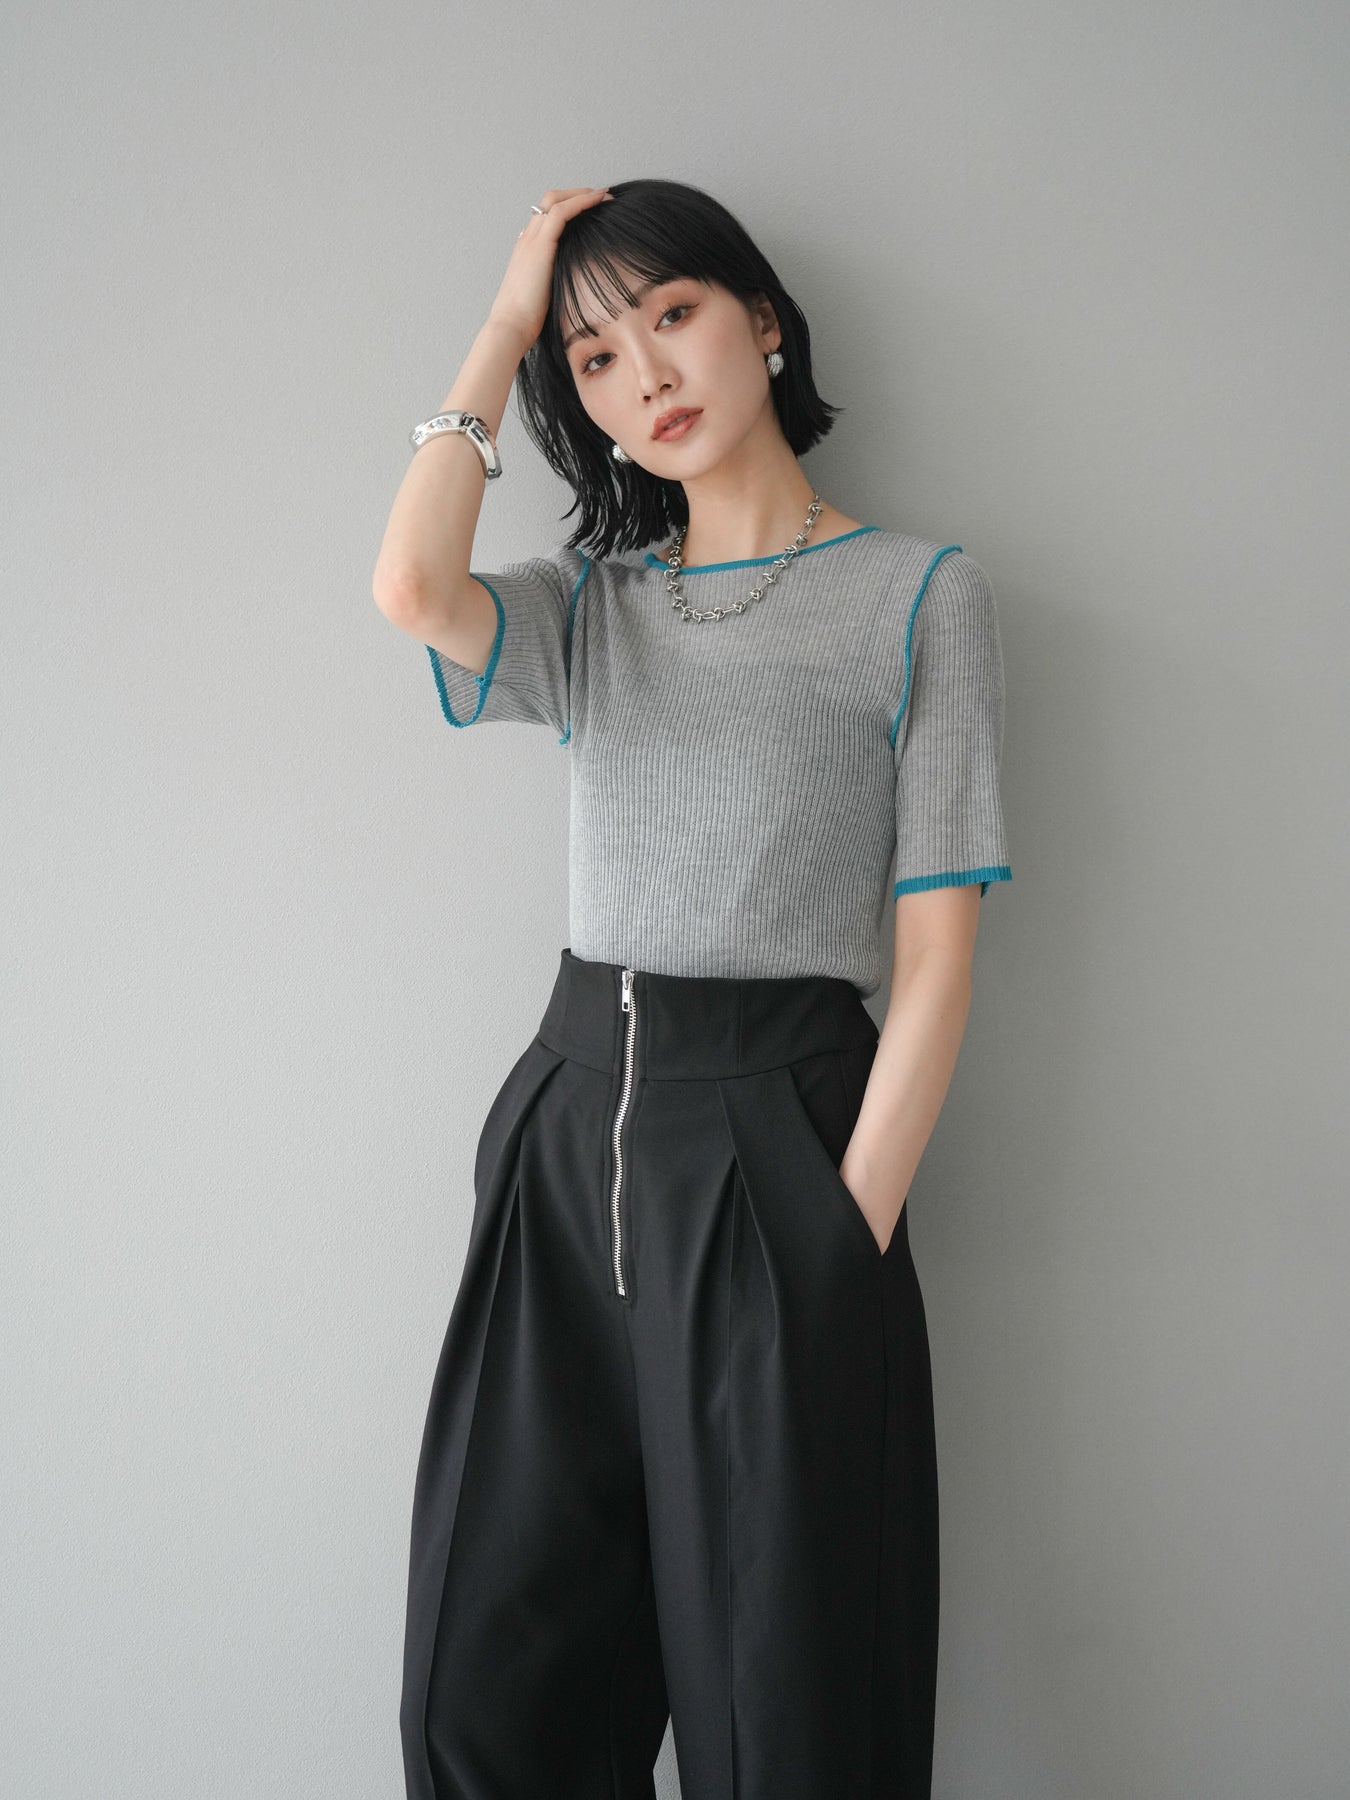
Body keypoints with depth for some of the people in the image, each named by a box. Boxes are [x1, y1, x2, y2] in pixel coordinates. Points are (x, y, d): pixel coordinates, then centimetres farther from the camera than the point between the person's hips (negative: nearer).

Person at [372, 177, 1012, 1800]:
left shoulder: (920, 595, 1)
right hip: (569, 1127, 4)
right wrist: (506, 324, 1)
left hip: (776, 1133, -4)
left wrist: (851, 1235, -13)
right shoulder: (591, 600, 13)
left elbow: (937, 952, -5)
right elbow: (413, 590, -11)